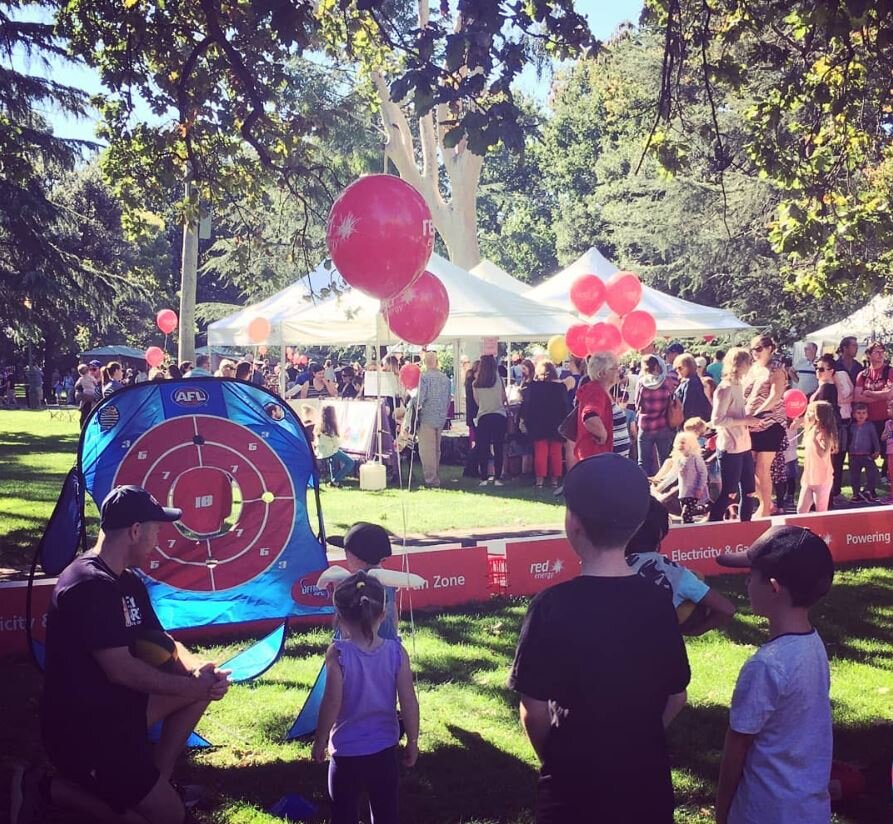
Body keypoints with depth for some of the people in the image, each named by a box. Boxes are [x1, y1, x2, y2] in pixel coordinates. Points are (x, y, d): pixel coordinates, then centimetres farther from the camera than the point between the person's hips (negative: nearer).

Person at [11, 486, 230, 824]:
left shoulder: (128, 582, 7)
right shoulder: (90, 585, -24)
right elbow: (121, 669, -26)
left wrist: (198, 670, -11)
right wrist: (192, 685, -15)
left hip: (115, 708, 10)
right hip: (81, 730, -10)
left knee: (203, 683, 8)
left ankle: (157, 780, 12)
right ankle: (45, 788, 0)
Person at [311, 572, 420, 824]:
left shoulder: (338, 654, -16)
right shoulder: (396, 652, -8)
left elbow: (332, 703, -16)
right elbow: (409, 702, -6)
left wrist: (319, 743, -2)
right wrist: (412, 741, 7)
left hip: (346, 752, -2)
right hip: (384, 750, 2)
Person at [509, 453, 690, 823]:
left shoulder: (553, 606, -19)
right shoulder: (659, 601, -7)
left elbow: (535, 711, -14)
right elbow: (675, 699, 3)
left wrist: (554, 760, 5)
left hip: (574, 783, -3)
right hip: (647, 777, 3)